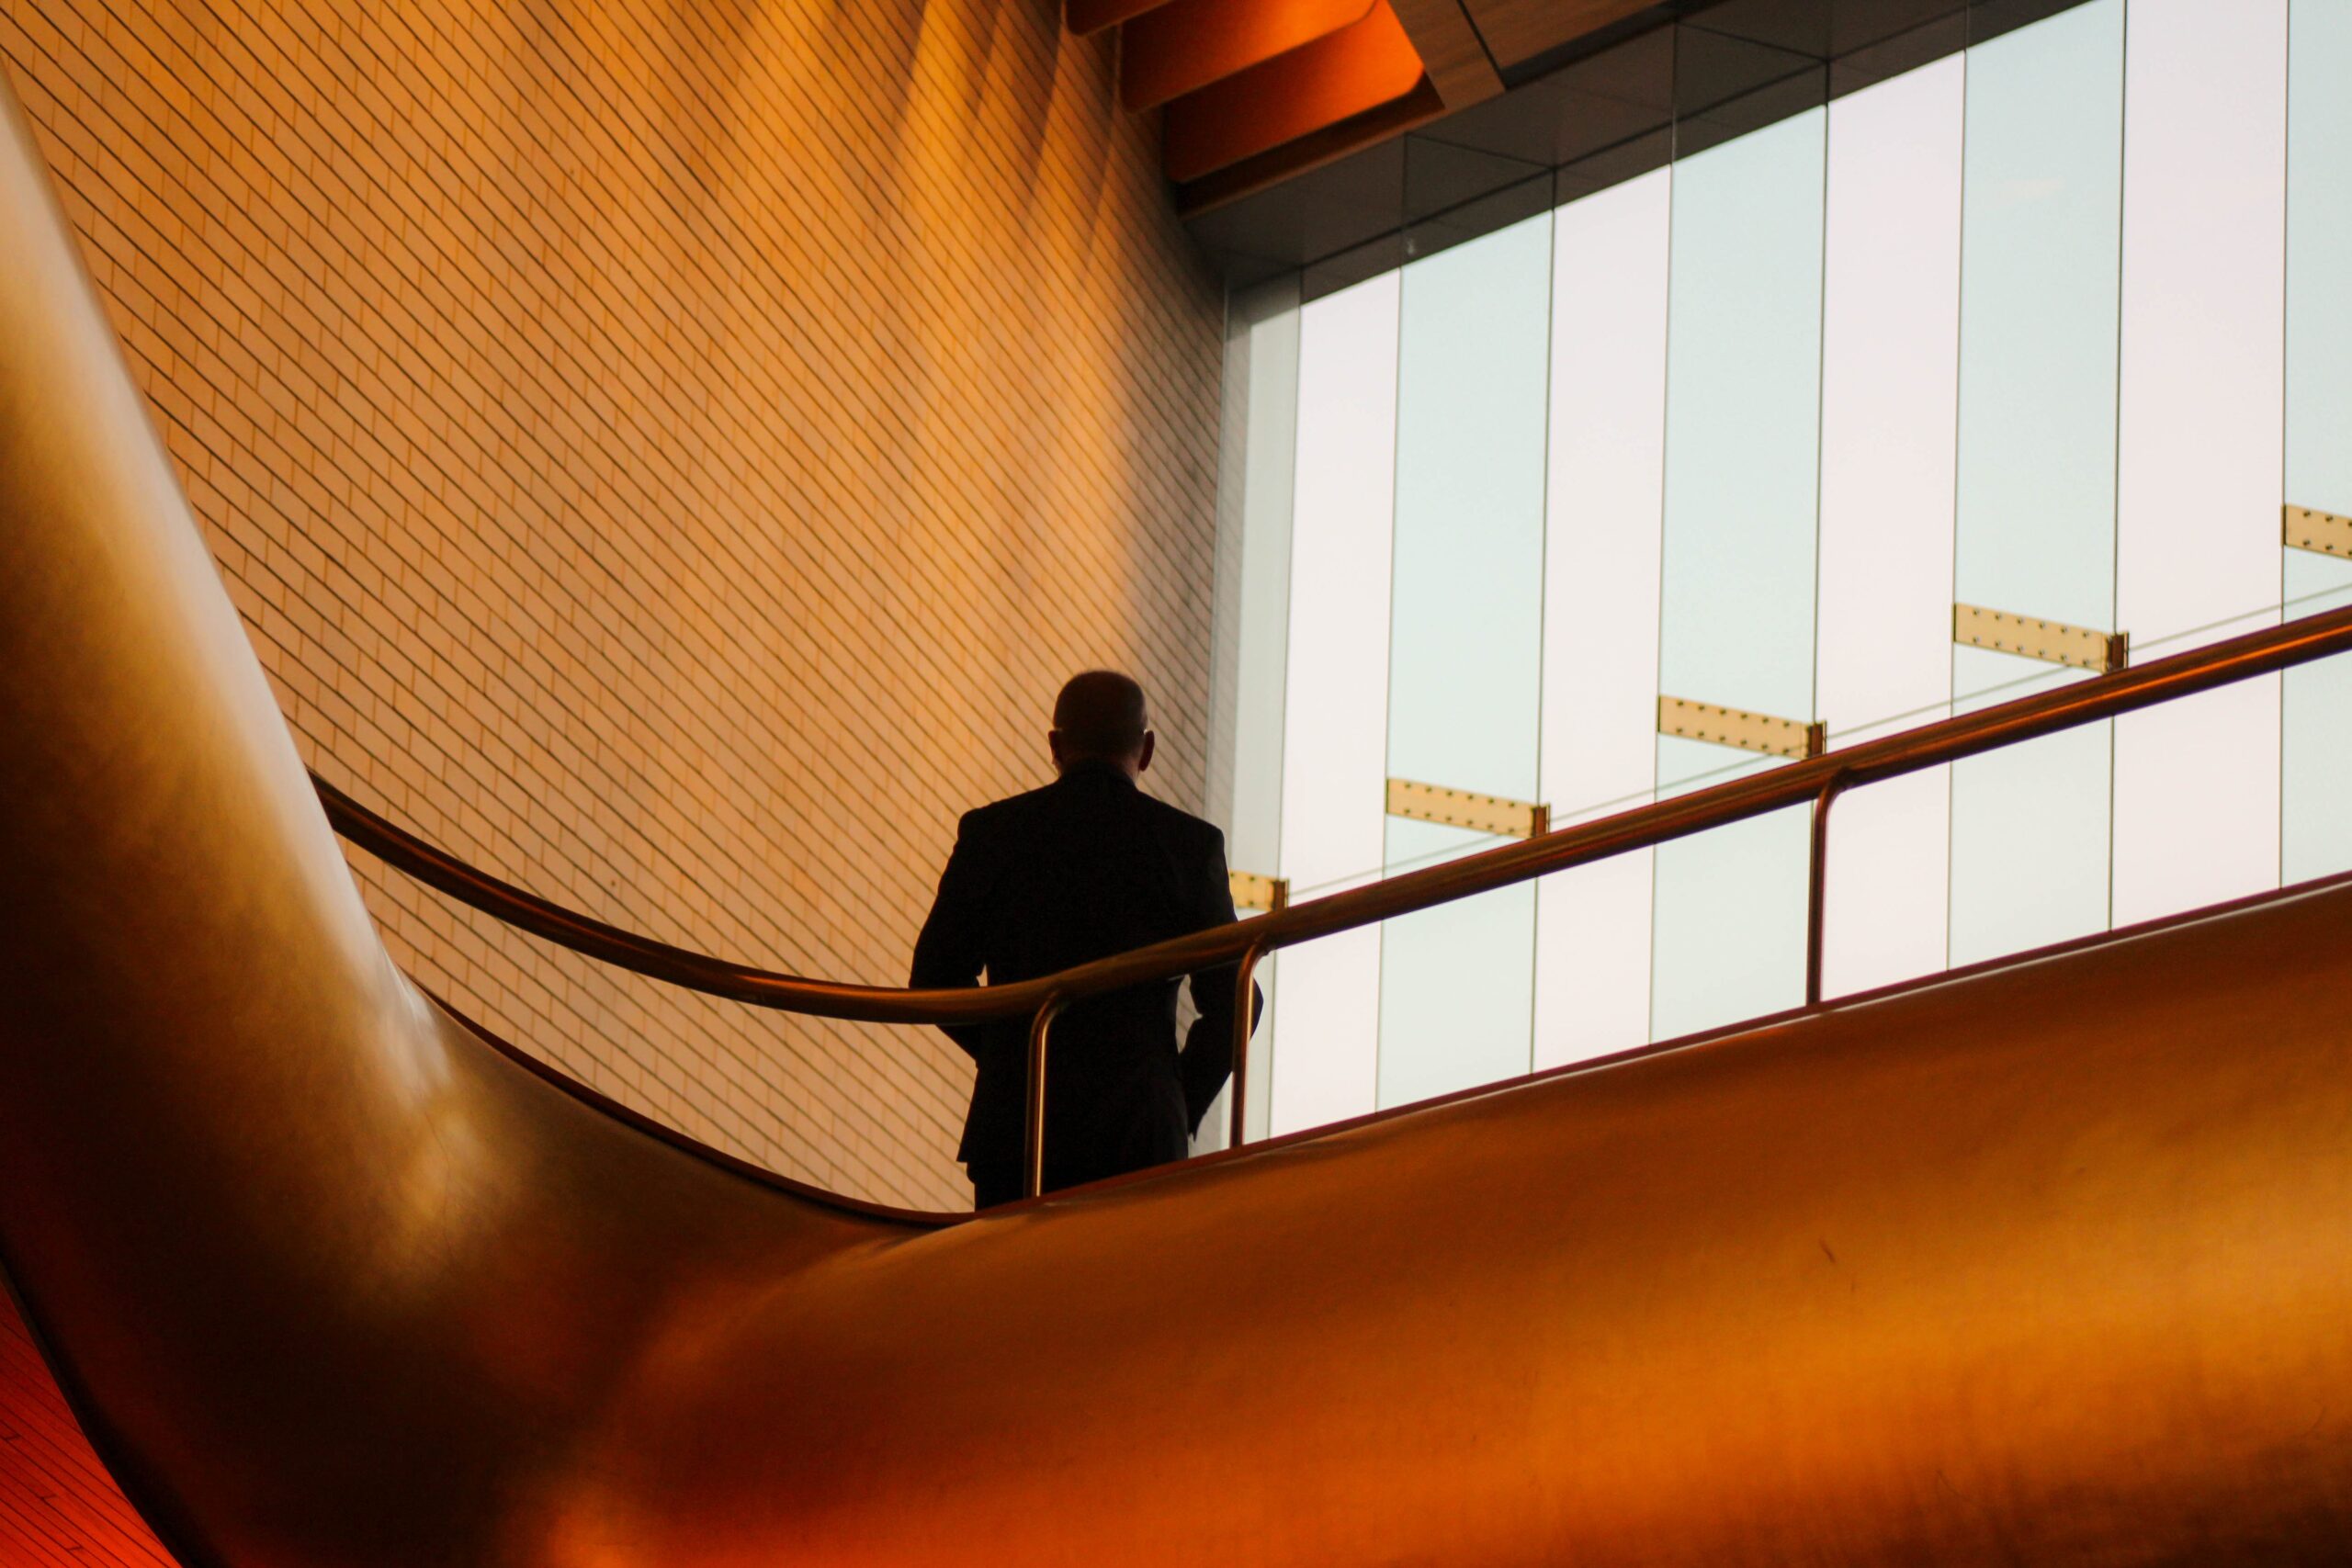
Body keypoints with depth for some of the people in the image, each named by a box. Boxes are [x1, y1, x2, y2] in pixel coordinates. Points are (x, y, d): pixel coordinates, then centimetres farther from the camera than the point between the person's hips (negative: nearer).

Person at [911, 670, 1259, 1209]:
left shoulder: (992, 832, 3)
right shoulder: (1191, 843, 0)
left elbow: (936, 976, 7)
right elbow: (1229, 1002, 1)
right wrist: (1183, 1111, 13)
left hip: (1013, 1123, 1)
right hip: (1139, 1130, -1)